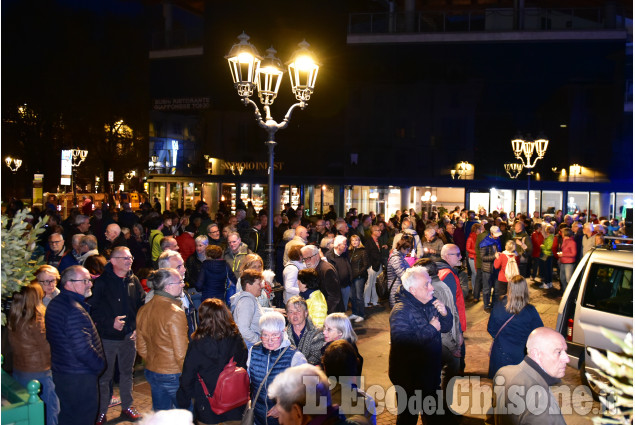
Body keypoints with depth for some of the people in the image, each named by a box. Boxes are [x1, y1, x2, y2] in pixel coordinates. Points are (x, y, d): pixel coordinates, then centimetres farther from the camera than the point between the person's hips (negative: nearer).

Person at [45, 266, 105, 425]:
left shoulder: (55, 303, 7)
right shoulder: (75, 311, -26)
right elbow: (83, 350, -30)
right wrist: (100, 364, -11)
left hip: (60, 372, 10)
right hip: (79, 378, -10)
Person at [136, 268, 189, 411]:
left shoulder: (143, 310, 2)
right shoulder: (175, 313, -22)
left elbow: (141, 348, 11)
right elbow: (181, 353, -21)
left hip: (151, 372, 8)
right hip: (173, 375, -8)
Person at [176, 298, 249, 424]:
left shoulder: (197, 345, -21)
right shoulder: (237, 339, -13)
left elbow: (187, 378, -12)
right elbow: (245, 369, -3)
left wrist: (183, 404, 3)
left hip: (208, 410, -2)